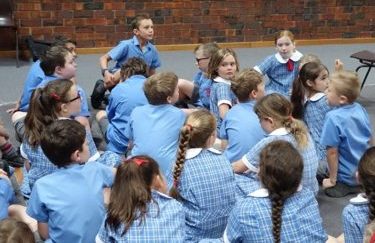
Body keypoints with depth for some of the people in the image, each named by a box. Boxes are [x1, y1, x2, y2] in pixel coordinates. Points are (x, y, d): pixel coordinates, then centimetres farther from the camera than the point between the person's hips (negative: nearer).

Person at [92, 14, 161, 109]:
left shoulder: (152, 50, -4)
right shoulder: (126, 45, -17)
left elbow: (151, 72, 9)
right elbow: (104, 58, -15)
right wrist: (106, 72, -33)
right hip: (117, 77, -6)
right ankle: (101, 88, -11)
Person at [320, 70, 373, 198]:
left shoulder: (333, 118, -27)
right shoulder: (360, 109, -6)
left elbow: (332, 152, -22)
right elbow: (370, 141, 6)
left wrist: (332, 180, -10)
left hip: (348, 175, -6)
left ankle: (343, 186, 0)